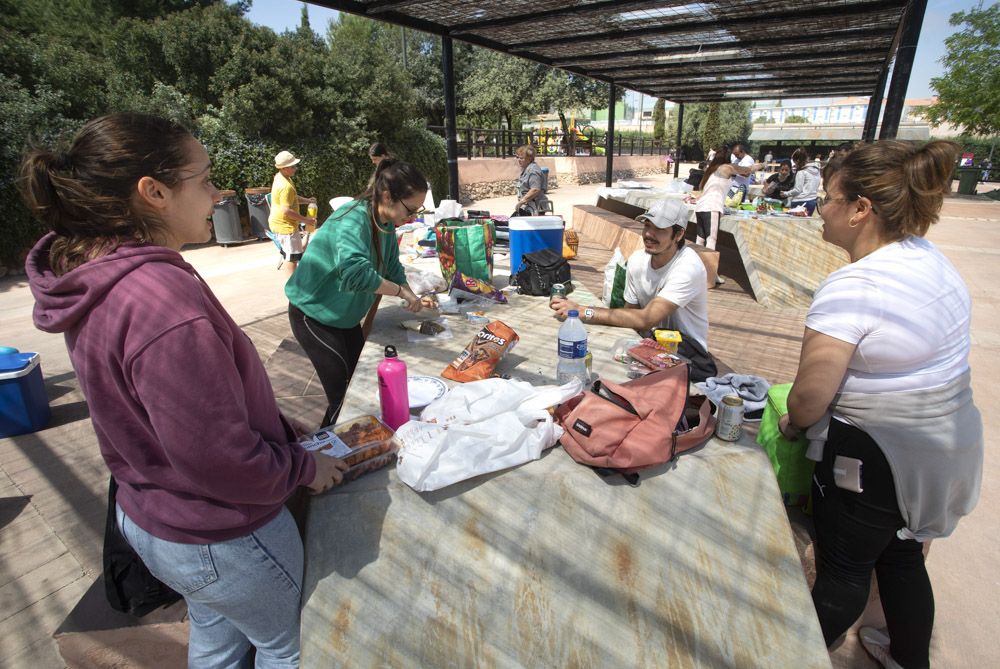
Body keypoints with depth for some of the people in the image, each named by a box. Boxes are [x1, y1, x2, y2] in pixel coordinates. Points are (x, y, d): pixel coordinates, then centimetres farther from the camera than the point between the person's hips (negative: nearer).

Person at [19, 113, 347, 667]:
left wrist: (271, 424, 4)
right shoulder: (165, 300, -35)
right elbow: (222, 461, -30)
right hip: (218, 538, -8)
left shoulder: (100, 282, -5)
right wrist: (305, 466, -13)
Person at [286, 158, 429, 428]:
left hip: (345, 315, 8)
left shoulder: (386, 223, -5)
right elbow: (355, 272, -46)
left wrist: (413, 300, -7)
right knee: (343, 396, -6)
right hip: (313, 315, -8)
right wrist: (401, 291, -36)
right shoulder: (353, 220, -30)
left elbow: (393, 269, 5)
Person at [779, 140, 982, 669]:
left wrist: (792, 423, -7)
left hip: (873, 456, -8)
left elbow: (810, 397, -28)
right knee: (902, 554, 27)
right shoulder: (934, 261, 2)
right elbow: (921, 359, 9)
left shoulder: (853, 285, -27)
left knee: (843, 570, 12)